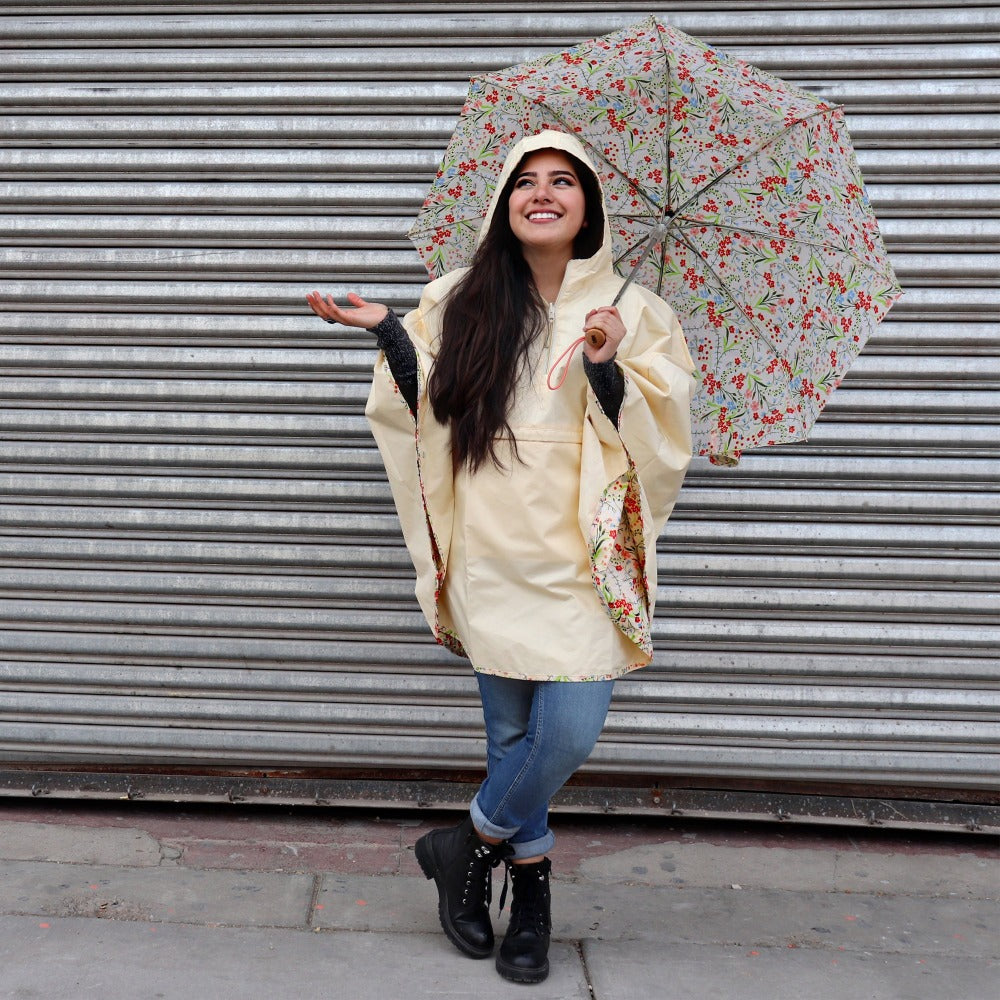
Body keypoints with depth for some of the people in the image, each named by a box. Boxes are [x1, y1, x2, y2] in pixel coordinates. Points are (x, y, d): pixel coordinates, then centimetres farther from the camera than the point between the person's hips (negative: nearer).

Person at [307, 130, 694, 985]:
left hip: (584, 554, -1)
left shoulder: (631, 312, 4)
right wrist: (388, 333, 0)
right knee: (513, 733, 9)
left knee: (569, 732, -8)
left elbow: (665, 442, -2)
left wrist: (610, 372, -17)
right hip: (492, 556, 1)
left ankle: (472, 844, 21)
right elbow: (430, 414, 10)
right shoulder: (460, 303, 9)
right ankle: (531, 883, 33)